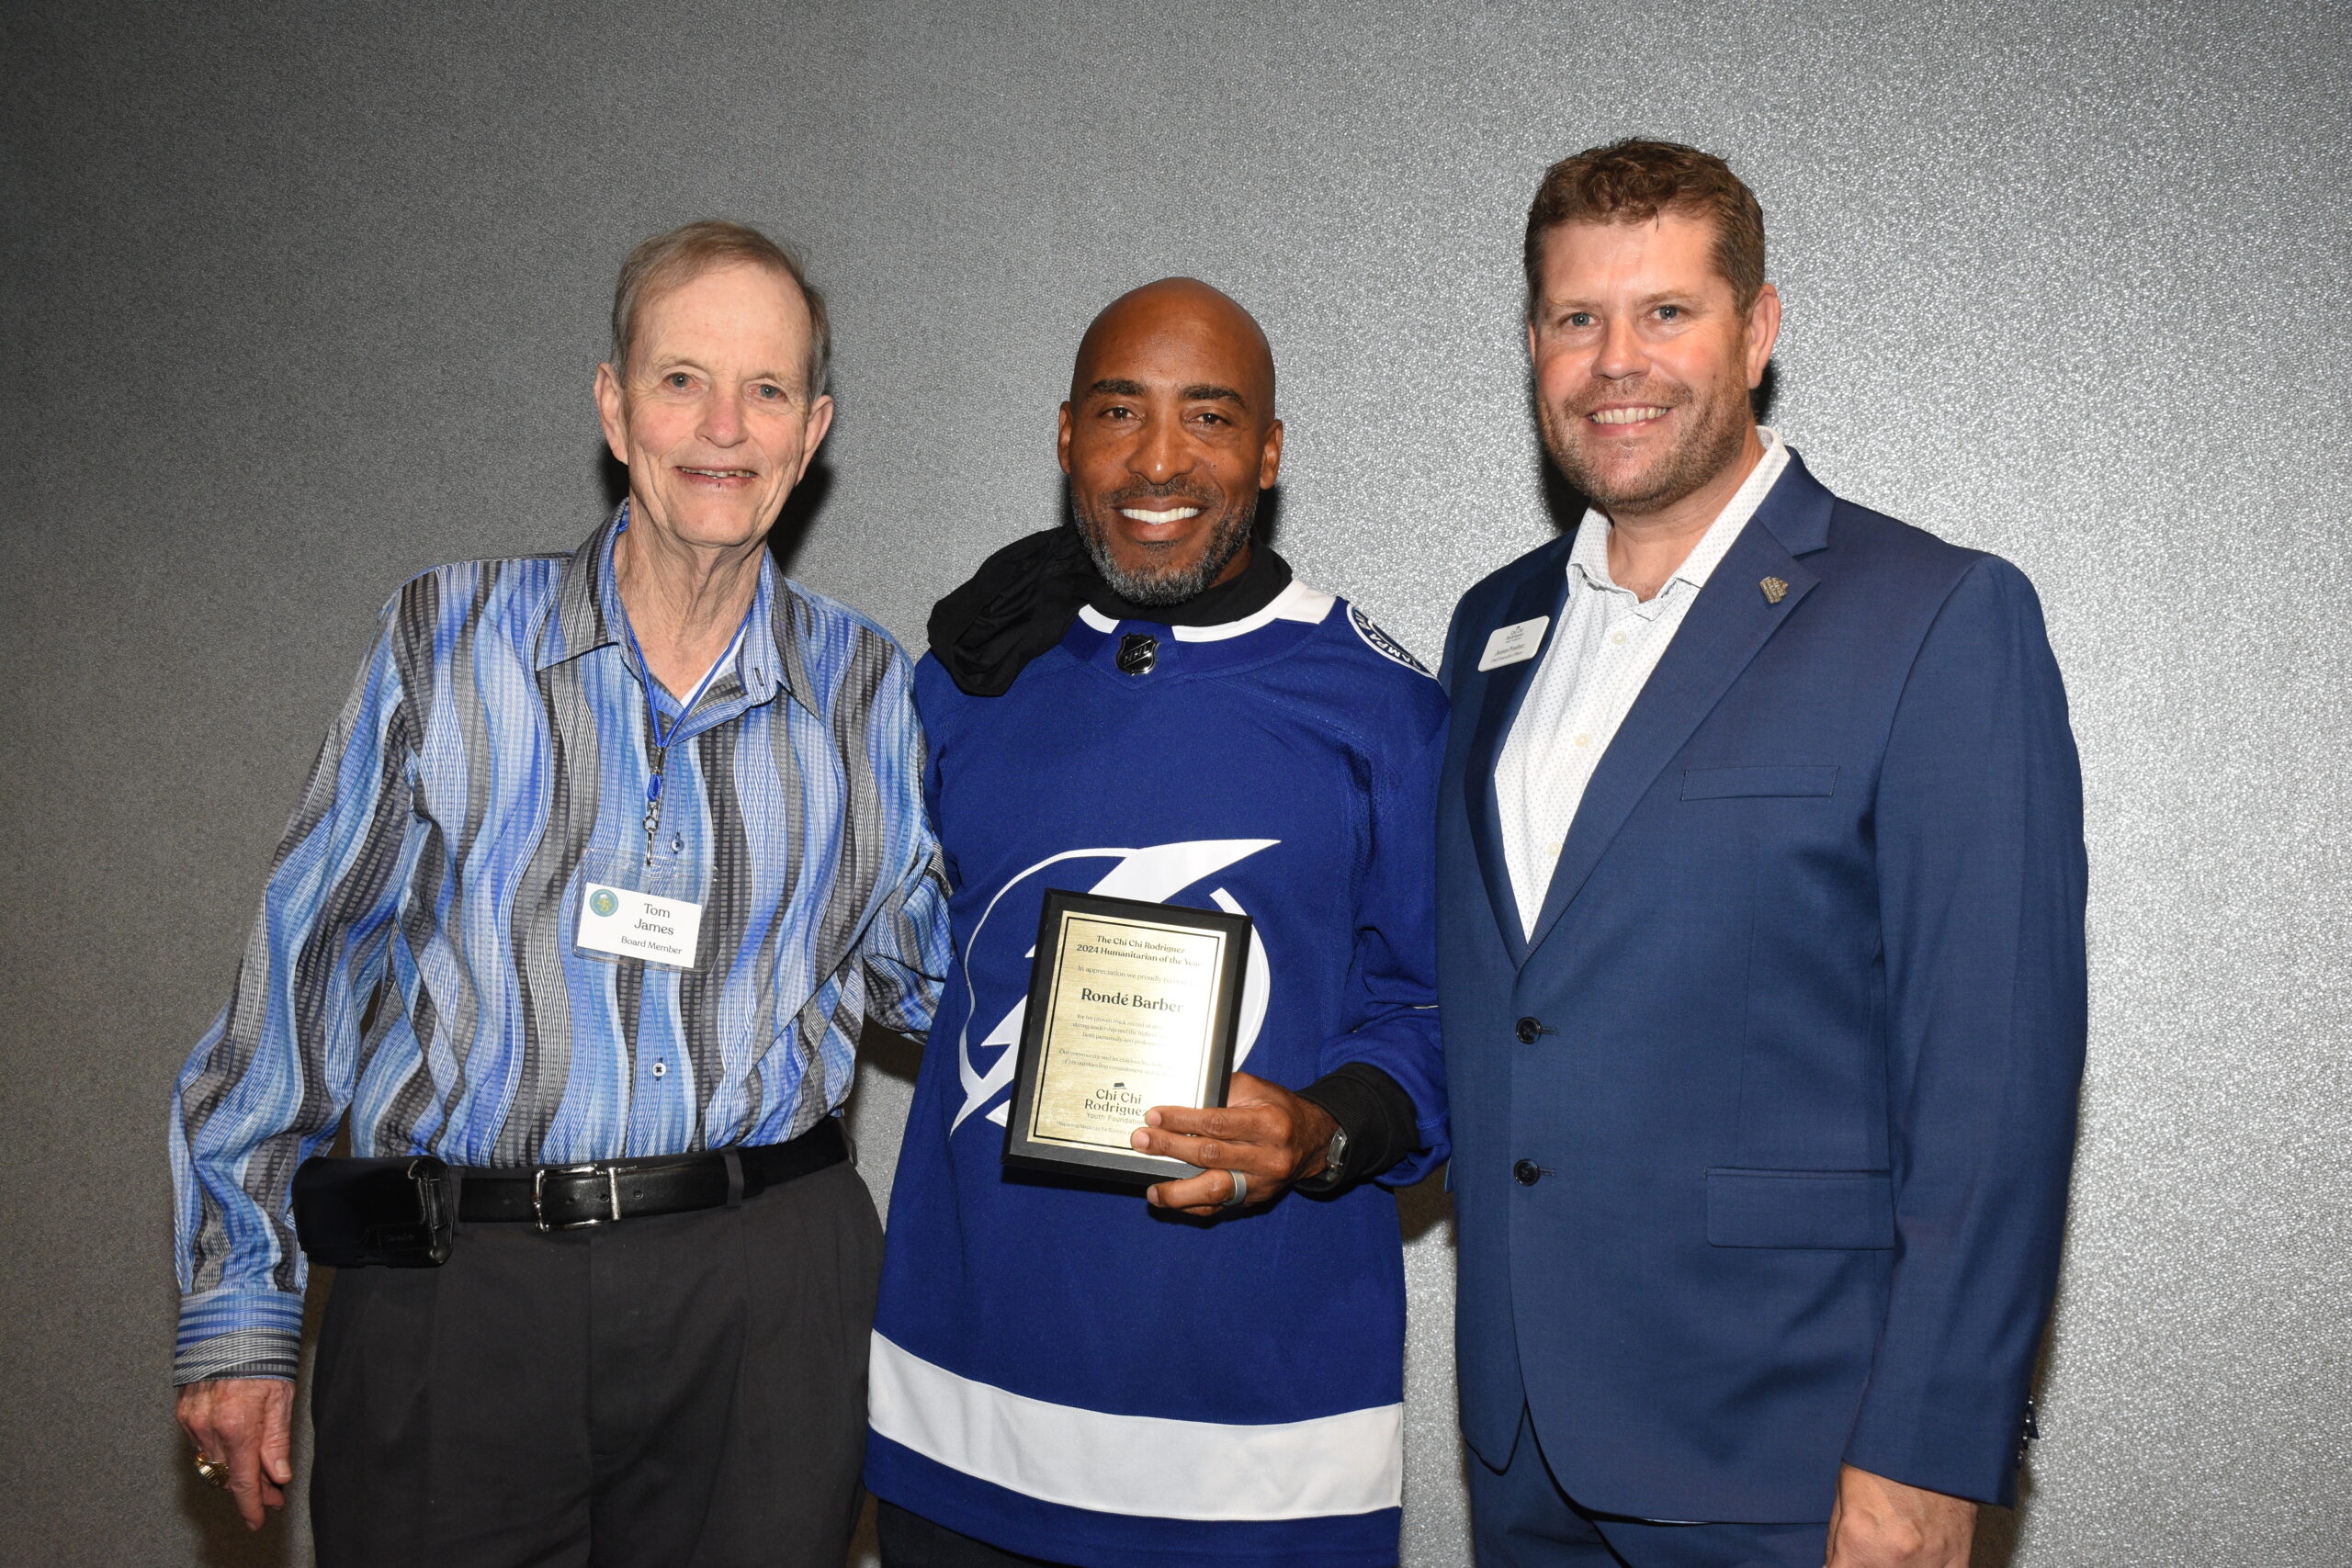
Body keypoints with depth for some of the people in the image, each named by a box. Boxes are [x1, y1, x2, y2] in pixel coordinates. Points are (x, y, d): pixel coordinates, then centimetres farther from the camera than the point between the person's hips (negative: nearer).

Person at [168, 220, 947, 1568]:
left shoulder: (864, 688, 4)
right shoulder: (450, 641, 1)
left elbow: (930, 970, 13)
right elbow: (303, 965, 4)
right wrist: (242, 1306, 5)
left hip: (759, 1297, 1)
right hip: (455, 1292, -1)